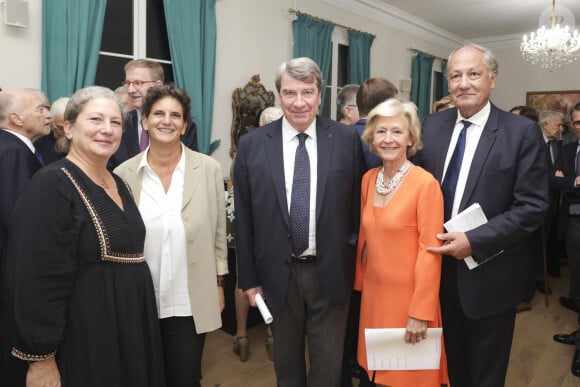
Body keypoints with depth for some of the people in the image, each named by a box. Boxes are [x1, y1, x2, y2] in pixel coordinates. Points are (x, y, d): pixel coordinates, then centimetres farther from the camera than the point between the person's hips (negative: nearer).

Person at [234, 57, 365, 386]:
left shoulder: (347, 139, -5)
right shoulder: (252, 145, -5)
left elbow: (358, 203, 1)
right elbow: (244, 219, -1)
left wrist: (354, 264, 2)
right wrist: (249, 278, 1)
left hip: (331, 272, 0)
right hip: (278, 274, 1)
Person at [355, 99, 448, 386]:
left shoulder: (426, 183, -16)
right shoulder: (368, 179, 2)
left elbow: (430, 251, -17)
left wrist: (420, 312, -17)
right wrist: (360, 284, 12)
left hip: (408, 295, -5)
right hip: (374, 292, 5)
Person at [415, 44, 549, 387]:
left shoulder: (523, 132, -11)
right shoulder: (433, 125, 2)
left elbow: (533, 206, -14)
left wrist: (474, 241, -21)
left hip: (489, 275, -3)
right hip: (439, 268, 4)